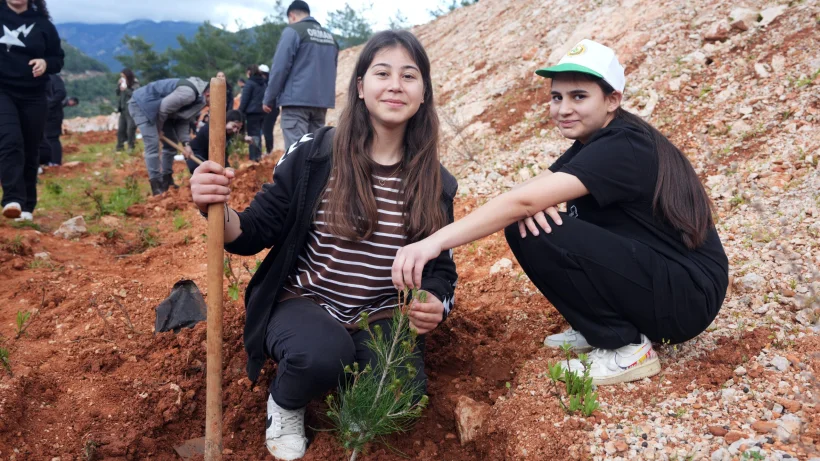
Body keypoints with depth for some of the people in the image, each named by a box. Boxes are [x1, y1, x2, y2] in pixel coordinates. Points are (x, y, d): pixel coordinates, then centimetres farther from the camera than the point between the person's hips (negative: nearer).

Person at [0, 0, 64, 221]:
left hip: (33, 97, 2)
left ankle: (27, 206, 17)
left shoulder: (42, 23, 6)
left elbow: (58, 58, 10)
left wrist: (46, 63, -11)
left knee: (30, 152, 6)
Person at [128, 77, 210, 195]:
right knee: (153, 145, -16)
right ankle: (156, 186, -14)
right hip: (141, 104, -10)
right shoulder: (189, 93, -32)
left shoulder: (199, 97, 0)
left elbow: (183, 120, 3)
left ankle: (167, 181, 19)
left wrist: (186, 142, -10)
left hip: (157, 107, 10)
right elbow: (164, 108, -27)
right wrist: (158, 128, -10)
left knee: (172, 142, 11)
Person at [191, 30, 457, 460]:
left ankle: (346, 377, 13)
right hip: (302, 304, -2)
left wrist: (435, 303, -17)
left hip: (381, 318, 3)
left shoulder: (435, 182, -1)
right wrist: (218, 210, -29)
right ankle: (284, 404, 2)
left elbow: (440, 266, 7)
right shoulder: (313, 154, -10)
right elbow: (256, 233, -6)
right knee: (322, 348, -36)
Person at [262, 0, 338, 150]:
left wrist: (269, 99, -2)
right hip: (322, 101, 6)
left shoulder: (293, 31, -2)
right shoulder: (329, 36, 18)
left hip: (297, 100, -6)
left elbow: (280, 67, -8)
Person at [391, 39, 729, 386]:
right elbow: (527, 192, 0)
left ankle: (626, 347, -9)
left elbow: (525, 202, -33)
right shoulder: (590, 142, 7)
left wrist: (436, 242, -38)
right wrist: (528, 207, -25)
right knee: (524, 223, 0)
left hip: (689, 296, -9)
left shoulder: (624, 148, -22)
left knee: (538, 235, -23)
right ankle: (604, 327, 9)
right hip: (647, 272, 9)